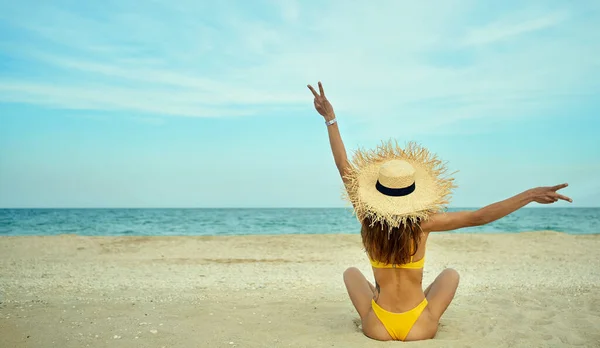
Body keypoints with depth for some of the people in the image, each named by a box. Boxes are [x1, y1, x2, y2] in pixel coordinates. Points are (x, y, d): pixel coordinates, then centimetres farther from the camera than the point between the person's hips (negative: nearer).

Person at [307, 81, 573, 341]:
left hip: (377, 329, 1)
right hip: (420, 330, 0)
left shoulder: (368, 219, -12)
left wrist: (330, 119, -4)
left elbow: (344, 167, -8)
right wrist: (531, 195, -13)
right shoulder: (423, 222, -16)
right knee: (450, 273, 25)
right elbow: (480, 217, -15)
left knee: (351, 272, 28)